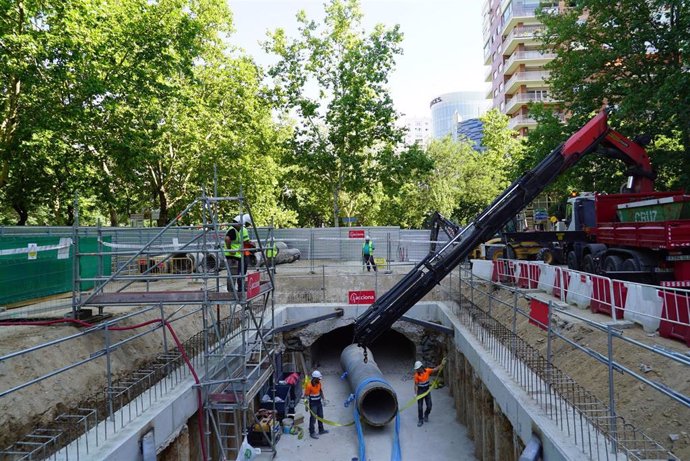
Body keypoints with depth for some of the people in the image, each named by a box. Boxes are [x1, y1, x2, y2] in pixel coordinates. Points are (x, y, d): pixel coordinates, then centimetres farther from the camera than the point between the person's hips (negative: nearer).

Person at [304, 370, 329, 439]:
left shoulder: (319, 383, -3)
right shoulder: (309, 385, -24)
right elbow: (306, 395, -18)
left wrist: (323, 399, 13)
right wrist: (306, 405, -18)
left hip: (319, 402, 7)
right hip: (313, 404, -7)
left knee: (320, 416, 19)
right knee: (313, 418, 2)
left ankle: (321, 430, 35)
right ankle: (312, 433, 16)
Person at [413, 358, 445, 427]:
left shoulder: (427, 371, -11)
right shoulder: (417, 375, -15)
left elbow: (435, 369, -17)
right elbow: (416, 385, -11)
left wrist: (442, 364, -29)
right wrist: (415, 393, -17)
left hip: (427, 390, 2)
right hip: (420, 391, -2)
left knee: (429, 406, 8)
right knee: (420, 407, 2)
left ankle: (426, 415, 37)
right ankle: (420, 420, 18)